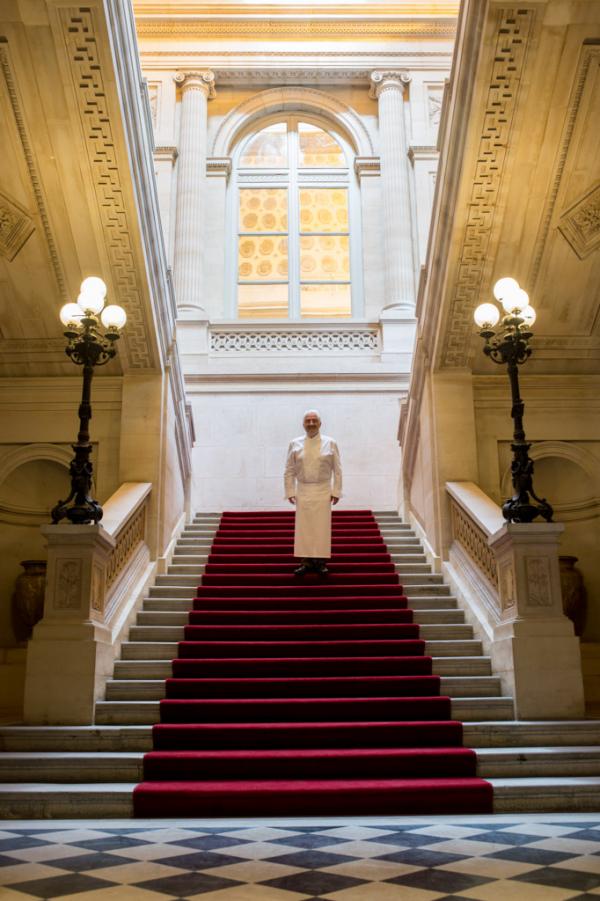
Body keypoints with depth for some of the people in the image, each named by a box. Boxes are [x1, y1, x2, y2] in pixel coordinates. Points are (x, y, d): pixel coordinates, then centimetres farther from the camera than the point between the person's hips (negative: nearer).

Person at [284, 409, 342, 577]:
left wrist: (336, 491, -3)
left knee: (322, 526, 0)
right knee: (303, 527, 1)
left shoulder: (330, 443, 0)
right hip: (303, 491, 1)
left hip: (323, 491, -1)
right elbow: (289, 471, 5)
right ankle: (305, 561, 9)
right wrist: (290, 492, 0)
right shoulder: (295, 444, 3)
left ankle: (320, 561, 8)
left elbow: (337, 470, 2)